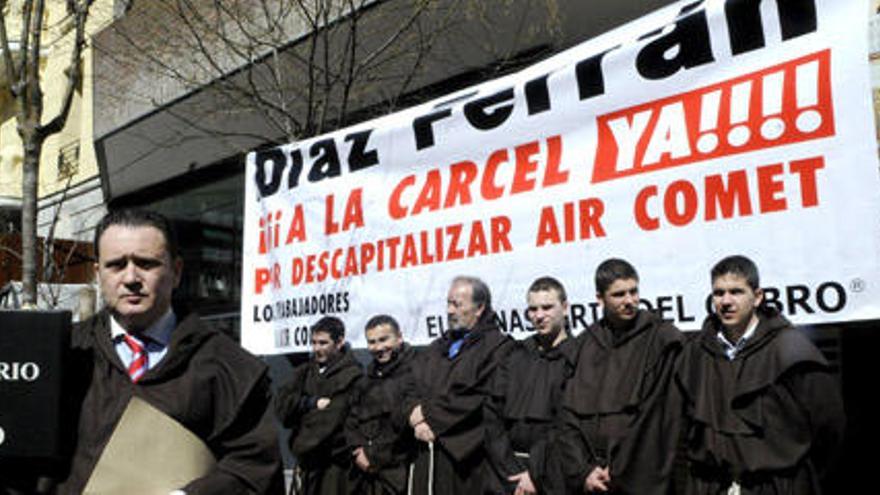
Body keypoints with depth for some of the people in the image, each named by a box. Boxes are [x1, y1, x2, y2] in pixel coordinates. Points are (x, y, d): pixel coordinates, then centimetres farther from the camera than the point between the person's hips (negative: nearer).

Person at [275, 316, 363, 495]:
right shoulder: (305, 372, 13)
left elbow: (333, 419, -13)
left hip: (334, 461, -6)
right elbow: (282, 403, 3)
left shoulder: (352, 375, -7)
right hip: (306, 460, 6)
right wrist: (312, 403, -12)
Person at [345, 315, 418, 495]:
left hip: (396, 473, -6)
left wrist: (375, 458, -10)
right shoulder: (370, 377, 16)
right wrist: (358, 451, -2)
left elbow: (404, 426, -15)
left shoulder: (414, 373, -10)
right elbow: (352, 419, 15)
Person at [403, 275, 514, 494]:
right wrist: (417, 418, -8)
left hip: (464, 457, -6)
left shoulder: (497, 347, -6)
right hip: (427, 453, 6)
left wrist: (428, 413, -9)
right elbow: (413, 391, 15)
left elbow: (481, 399, -16)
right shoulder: (438, 347, 18)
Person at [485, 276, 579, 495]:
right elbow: (496, 412, 5)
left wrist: (536, 473, -10)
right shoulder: (516, 355, 12)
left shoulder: (575, 356, -2)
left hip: (554, 475, -3)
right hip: (509, 473, 4)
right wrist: (509, 469, -5)